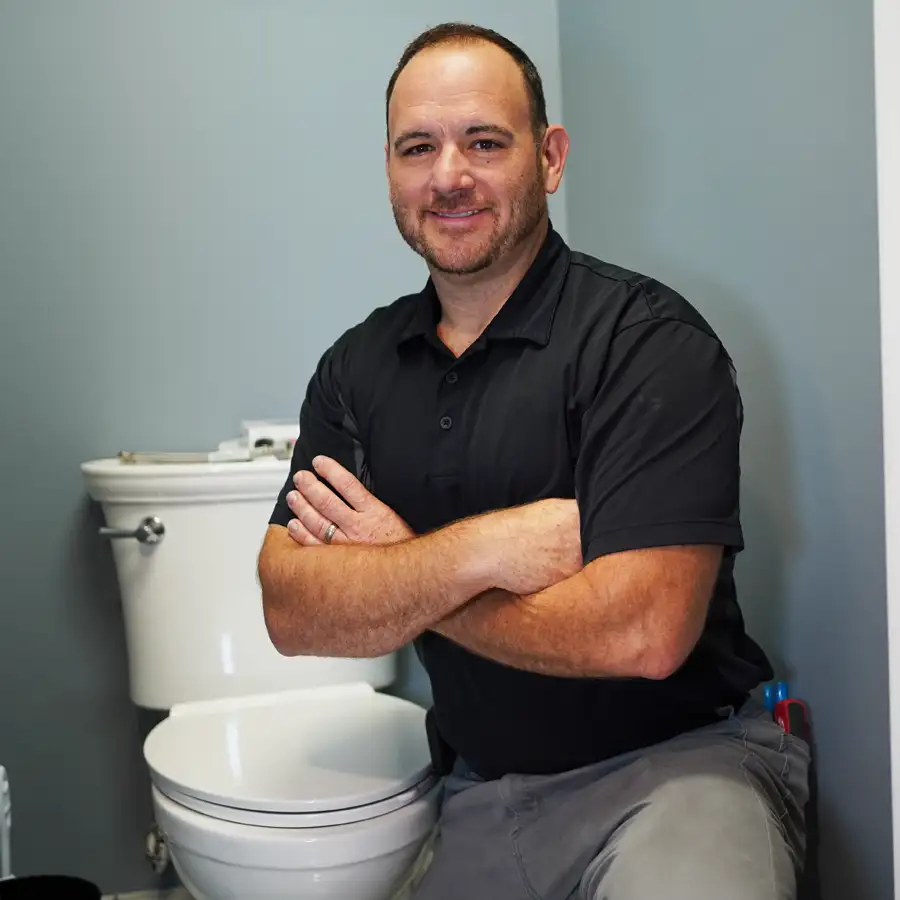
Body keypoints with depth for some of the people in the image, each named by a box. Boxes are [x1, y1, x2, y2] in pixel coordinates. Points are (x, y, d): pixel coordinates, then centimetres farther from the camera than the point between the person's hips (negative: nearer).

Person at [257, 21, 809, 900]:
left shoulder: (646, 339, -14)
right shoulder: (357, 367, 4)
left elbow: (641, 633, -24)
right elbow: (291, 613, -5)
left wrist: (392, 572, -13)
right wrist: (480, 550, -22)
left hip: (678, 757, -5)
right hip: (483, 796, 5)